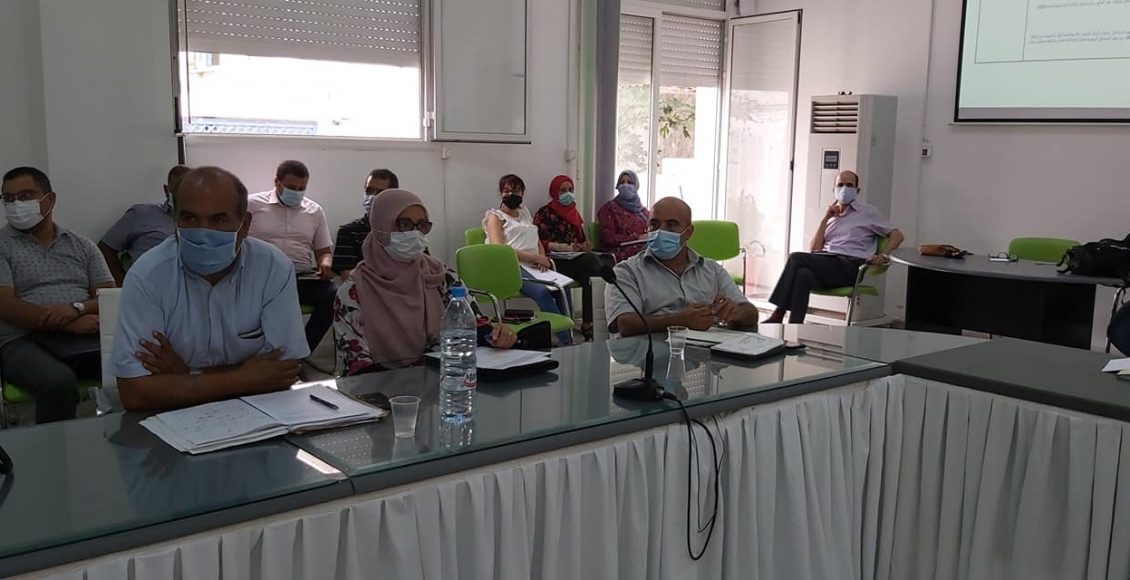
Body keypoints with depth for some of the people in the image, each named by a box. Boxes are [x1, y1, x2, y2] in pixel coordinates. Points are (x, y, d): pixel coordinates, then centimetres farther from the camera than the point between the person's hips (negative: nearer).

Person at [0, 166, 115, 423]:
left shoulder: (82, 246, 18)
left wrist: (77, 308, -12)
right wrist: (70, 324, -15)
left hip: (83, 336, 3)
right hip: (24, 341, -2)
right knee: (59, 381, -37)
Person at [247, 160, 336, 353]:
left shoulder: (315, 211, 16)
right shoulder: (253, 204, 7)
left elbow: (324, 250, 20)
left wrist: (326, 263, -5)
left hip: (304, 278, 3)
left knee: (336, 295, -28)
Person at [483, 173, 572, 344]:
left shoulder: (525, 213, 27)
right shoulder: (495, 216, 8)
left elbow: (538, 243, 28)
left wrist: (543, 259, 3)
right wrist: (535, 257, -12)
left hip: (533, 269, 6)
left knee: (560, 289, -26)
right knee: (541, 292, -34)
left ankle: (569, 341, -29)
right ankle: (566, 342, -32)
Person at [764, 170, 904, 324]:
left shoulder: (869, 212, 16)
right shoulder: (831, 216, 27)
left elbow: (897, 235, 12)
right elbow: (814, 250, 15)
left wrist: (884, 256, -7)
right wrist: (826, 218, 12)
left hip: (850, 266, -4)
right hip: (825, 264, 4)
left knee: (796, 258, -29)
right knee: (804, 274, -34)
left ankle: (777, 317, -32)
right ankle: (794, 326, -43)